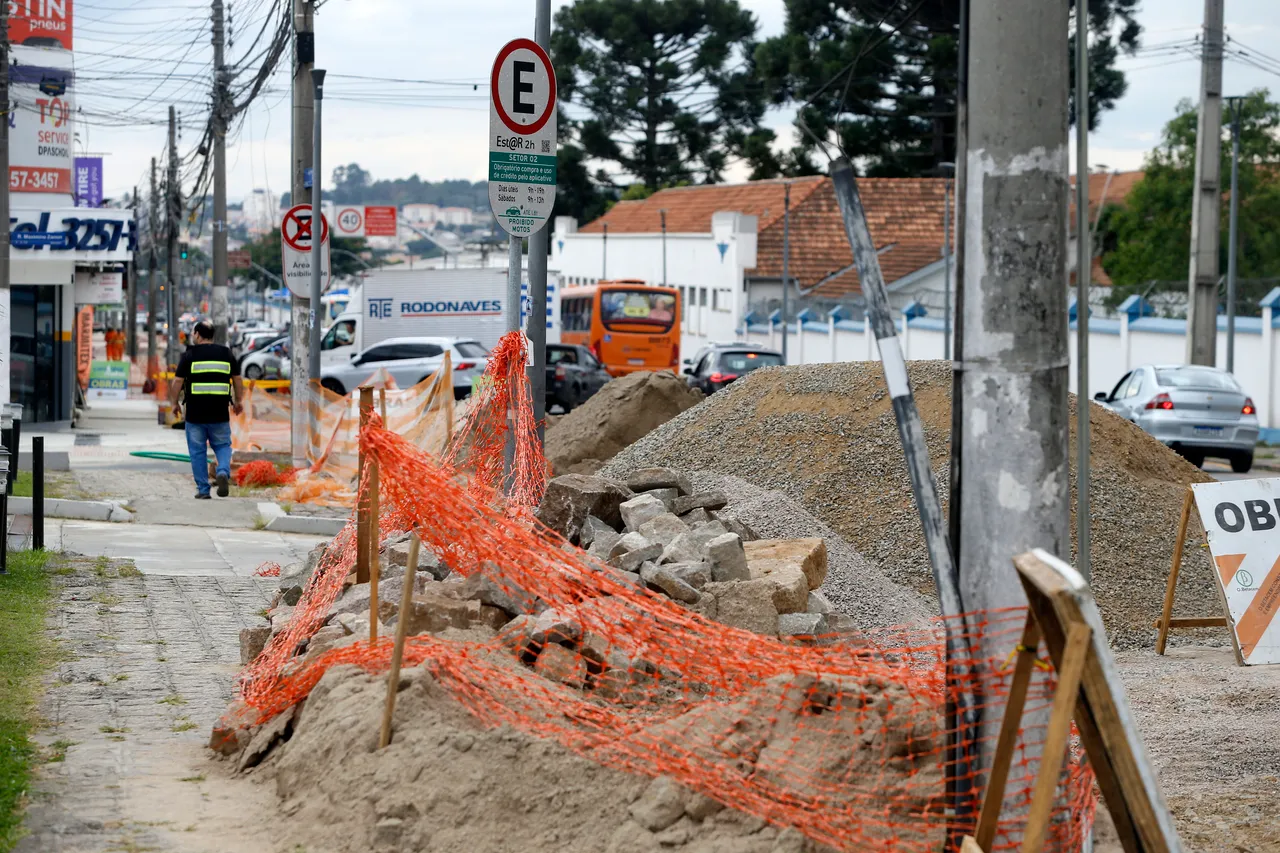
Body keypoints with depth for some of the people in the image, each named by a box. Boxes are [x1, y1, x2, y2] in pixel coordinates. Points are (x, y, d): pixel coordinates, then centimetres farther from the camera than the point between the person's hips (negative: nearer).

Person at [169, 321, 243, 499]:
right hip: (220, 413, 2)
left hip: (195, 414, -2)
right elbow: (237, 379, 11)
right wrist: (237, 402, 24)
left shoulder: (190, 355, -3)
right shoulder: (226, 354, 6)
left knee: (197, 451, 7)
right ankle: (223, 471, -13)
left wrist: (175, 403, 8)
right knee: (222, 446, 15)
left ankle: (203, 490, 6)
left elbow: (177, 382, -5)